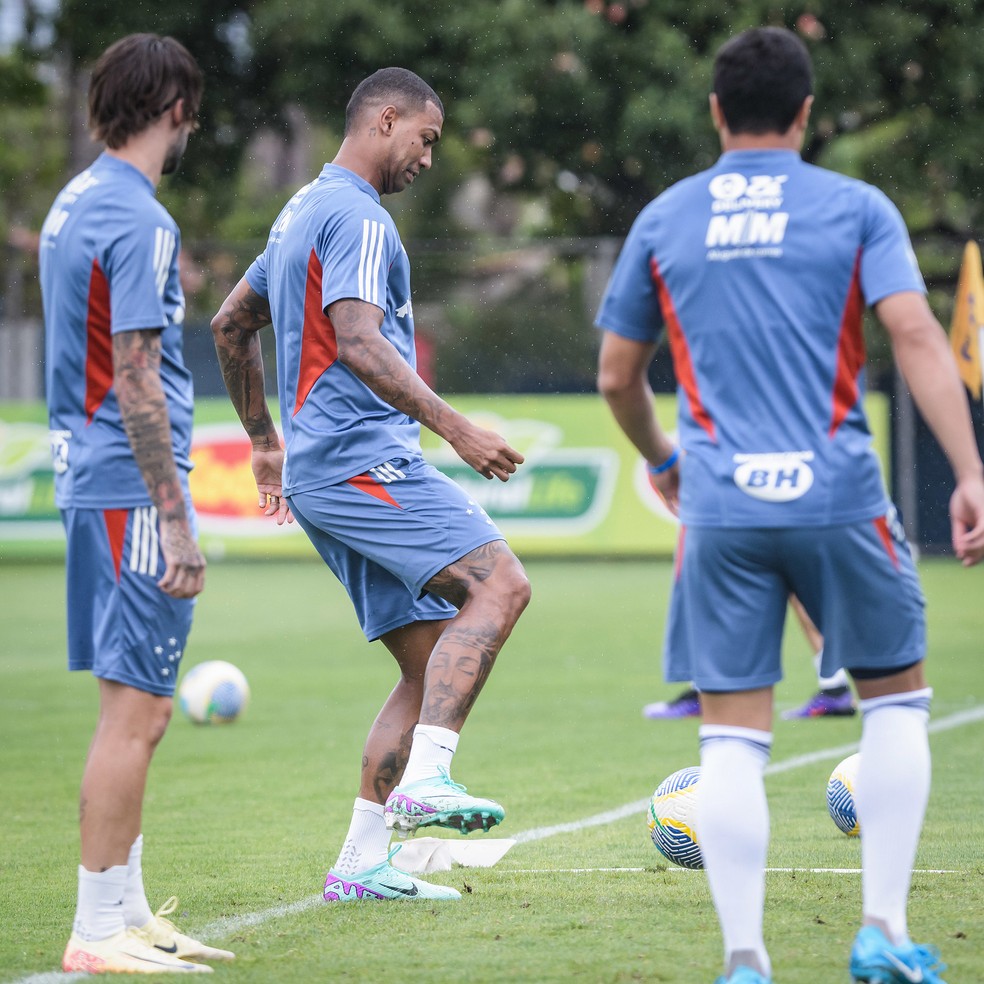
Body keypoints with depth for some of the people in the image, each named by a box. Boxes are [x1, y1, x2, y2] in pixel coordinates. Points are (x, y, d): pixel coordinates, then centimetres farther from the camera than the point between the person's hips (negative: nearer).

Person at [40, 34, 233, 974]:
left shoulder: (74, 202, 14)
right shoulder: (138, 221, -15)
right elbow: (136, 383, -19)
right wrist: (177, 519, -18)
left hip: (87, 484, 10)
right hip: (131, 493, -10)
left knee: (133, 709, 15)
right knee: (134, 710, -6)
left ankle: (126, 914, 20)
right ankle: (98, 930, -3)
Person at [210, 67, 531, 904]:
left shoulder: (304, 211, 24)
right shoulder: (357, 218, -8)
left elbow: (231, 325, 32)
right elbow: (357, 343, -22)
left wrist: (265, 442, 36)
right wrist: (454, 427, -25)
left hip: (321, 471, 10)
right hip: (363, 459, -10)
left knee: (434, 661, 6)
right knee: (500, 584, -21)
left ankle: (362, 863, 3)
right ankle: (425, 778, -30)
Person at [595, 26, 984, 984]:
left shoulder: (663, 221, 11)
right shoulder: (855, 208, 4)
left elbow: (617, 377, 17)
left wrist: (660, 459, 36)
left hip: (718, 509, 1)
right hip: (838, 498, -1)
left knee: (732, 739, 3)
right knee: (895, 698, 16)